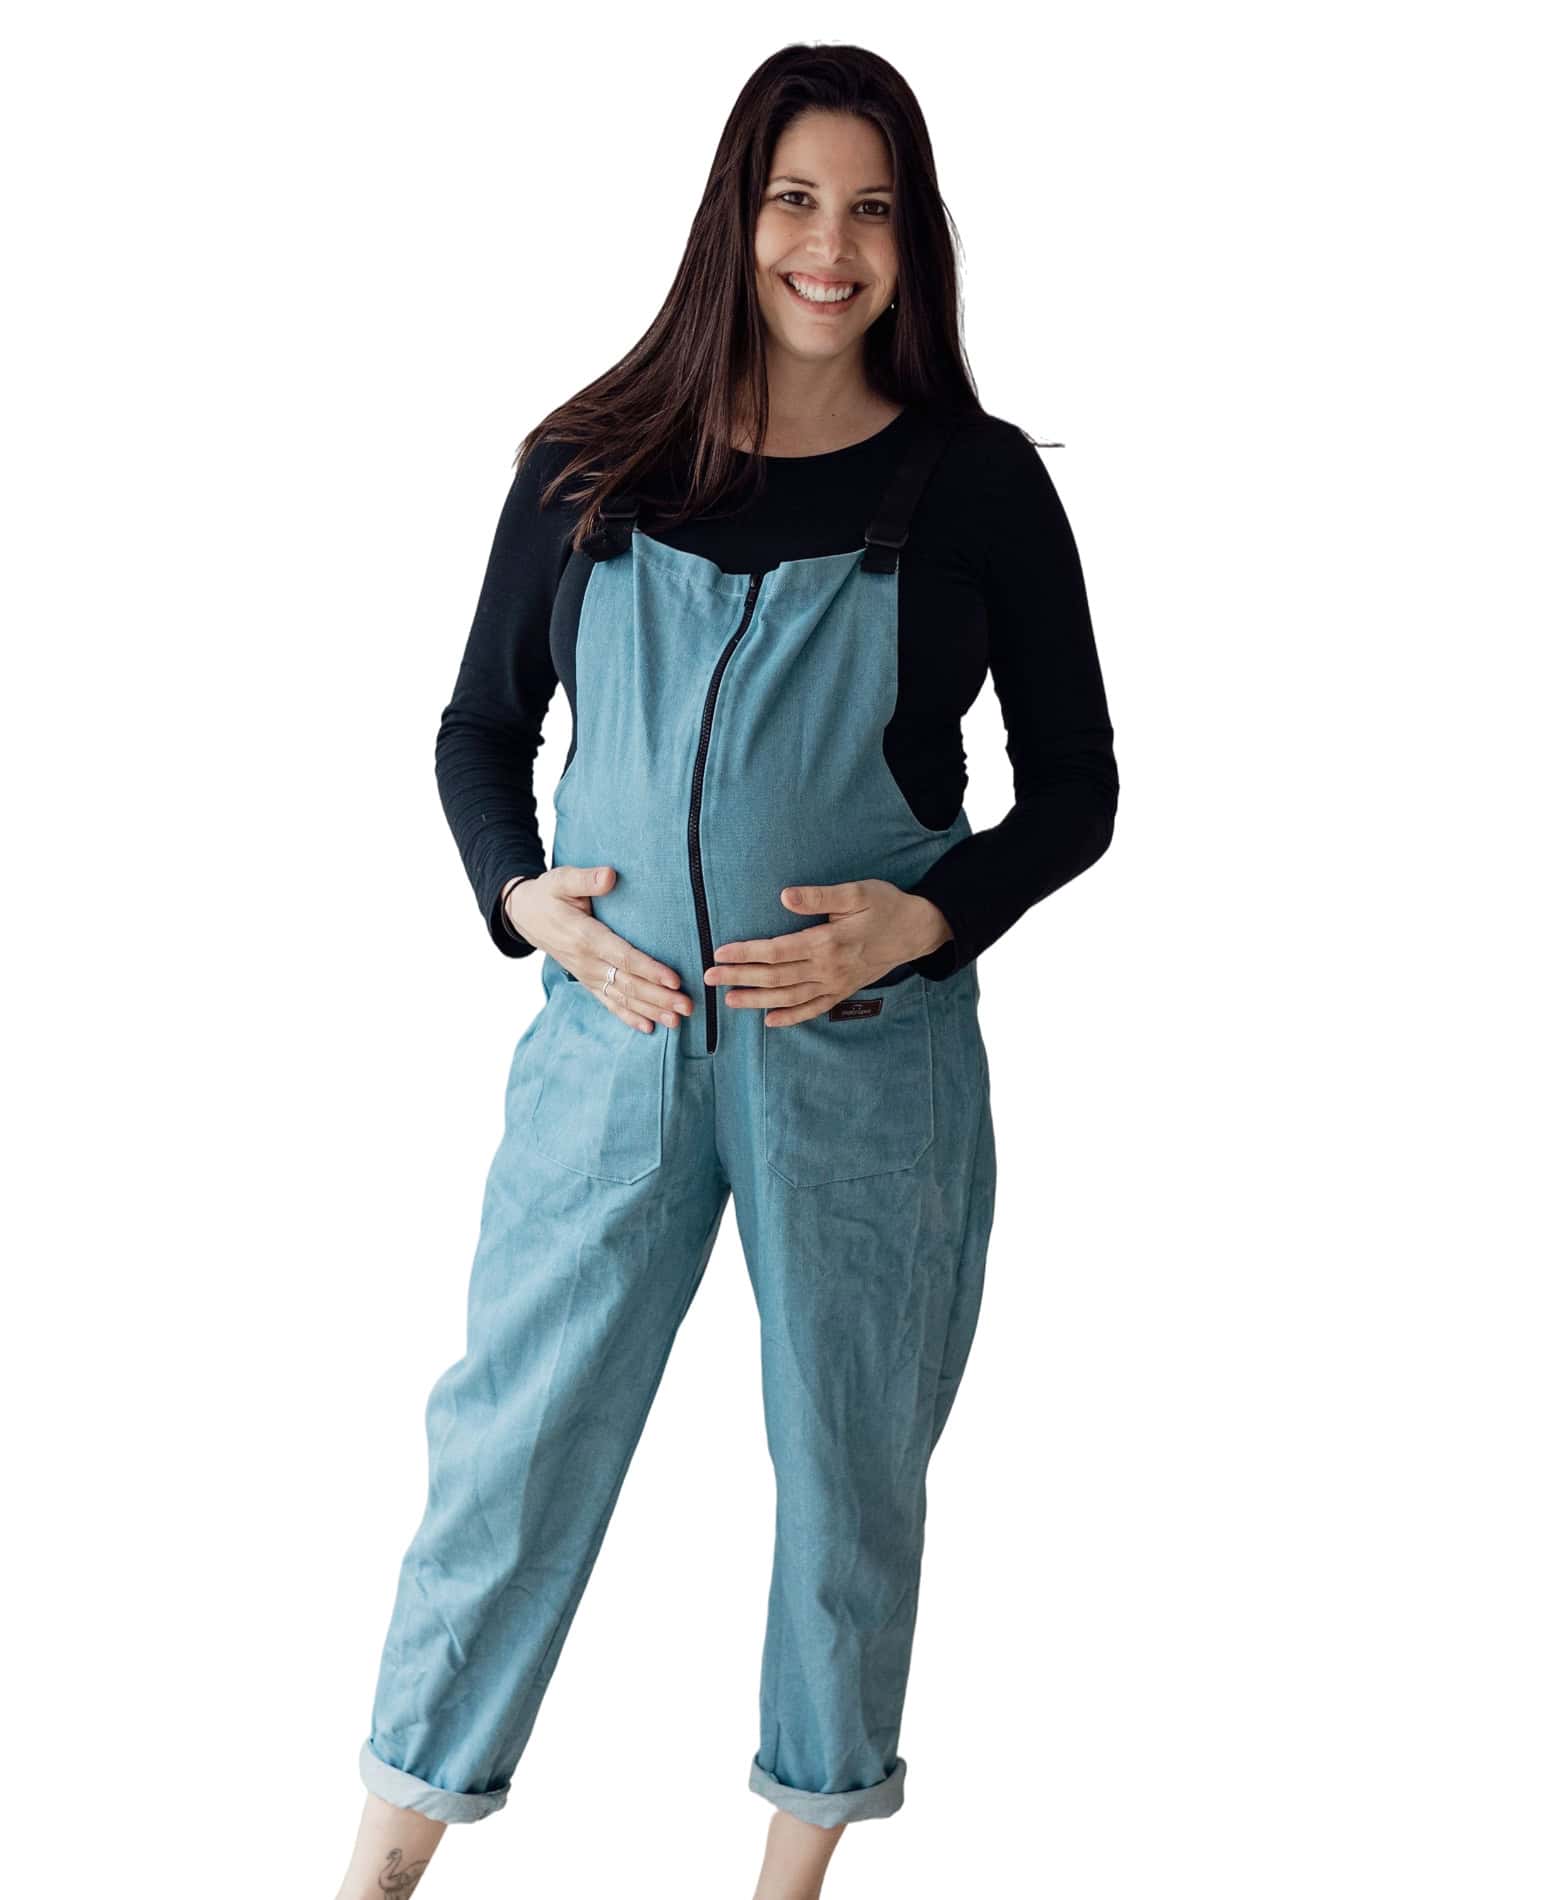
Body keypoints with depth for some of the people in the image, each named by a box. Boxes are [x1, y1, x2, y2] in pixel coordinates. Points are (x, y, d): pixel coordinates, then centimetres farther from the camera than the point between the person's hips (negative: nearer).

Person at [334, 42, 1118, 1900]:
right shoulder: (588, 468, 2)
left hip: (865, 1051, -1)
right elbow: (479, 729, 10)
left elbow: (1075, 791, 2)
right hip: (610, 1032, 1)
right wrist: (522, 894, -8)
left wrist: (922, 918, -14)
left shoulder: (977, 485, -2)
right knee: (514, 1431, 8)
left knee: (847, 1458, 11)